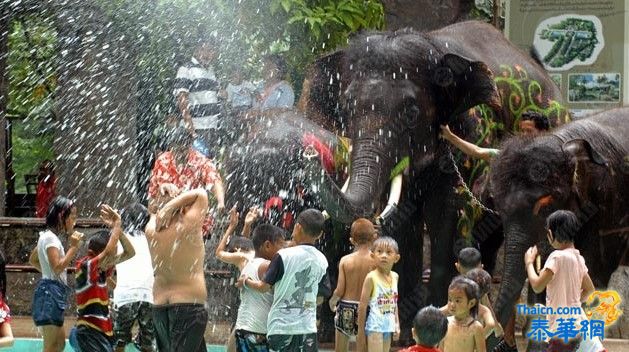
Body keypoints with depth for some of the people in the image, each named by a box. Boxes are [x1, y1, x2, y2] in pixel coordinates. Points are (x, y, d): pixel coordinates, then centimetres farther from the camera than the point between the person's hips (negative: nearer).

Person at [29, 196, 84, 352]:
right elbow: (57, 267, -22)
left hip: (53, 293, 11)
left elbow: (32, 260, 30)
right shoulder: (51, 238, -14)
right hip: (50, 292, -11)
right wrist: (73, 247, -19)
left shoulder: (47, 236, 17)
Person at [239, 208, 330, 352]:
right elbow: (321, 298, 11)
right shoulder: (322, 261, 4)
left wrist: (246, 281, 19)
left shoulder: (284, 255, -8)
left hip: (281, 326, -3)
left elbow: (264, 286, 0)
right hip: (308, 328, 3)